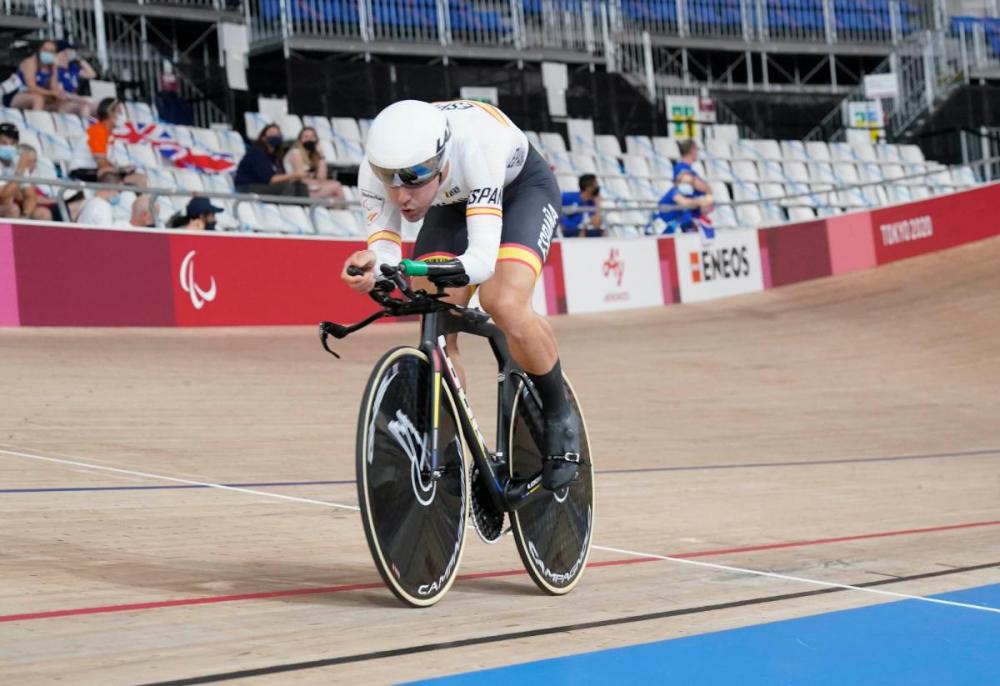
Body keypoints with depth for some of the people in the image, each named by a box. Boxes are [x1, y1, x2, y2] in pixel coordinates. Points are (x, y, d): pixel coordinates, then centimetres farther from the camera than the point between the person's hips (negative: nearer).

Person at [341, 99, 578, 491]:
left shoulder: (473, 146, -43)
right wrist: (372, 265, -54)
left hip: (522, 188, -5)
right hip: (454, 202, 5)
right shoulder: (377, 166, -30)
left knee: (504, 305, -30)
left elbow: (483, 257, -47)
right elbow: (384, 246, -29)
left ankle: (559, 417, -4)